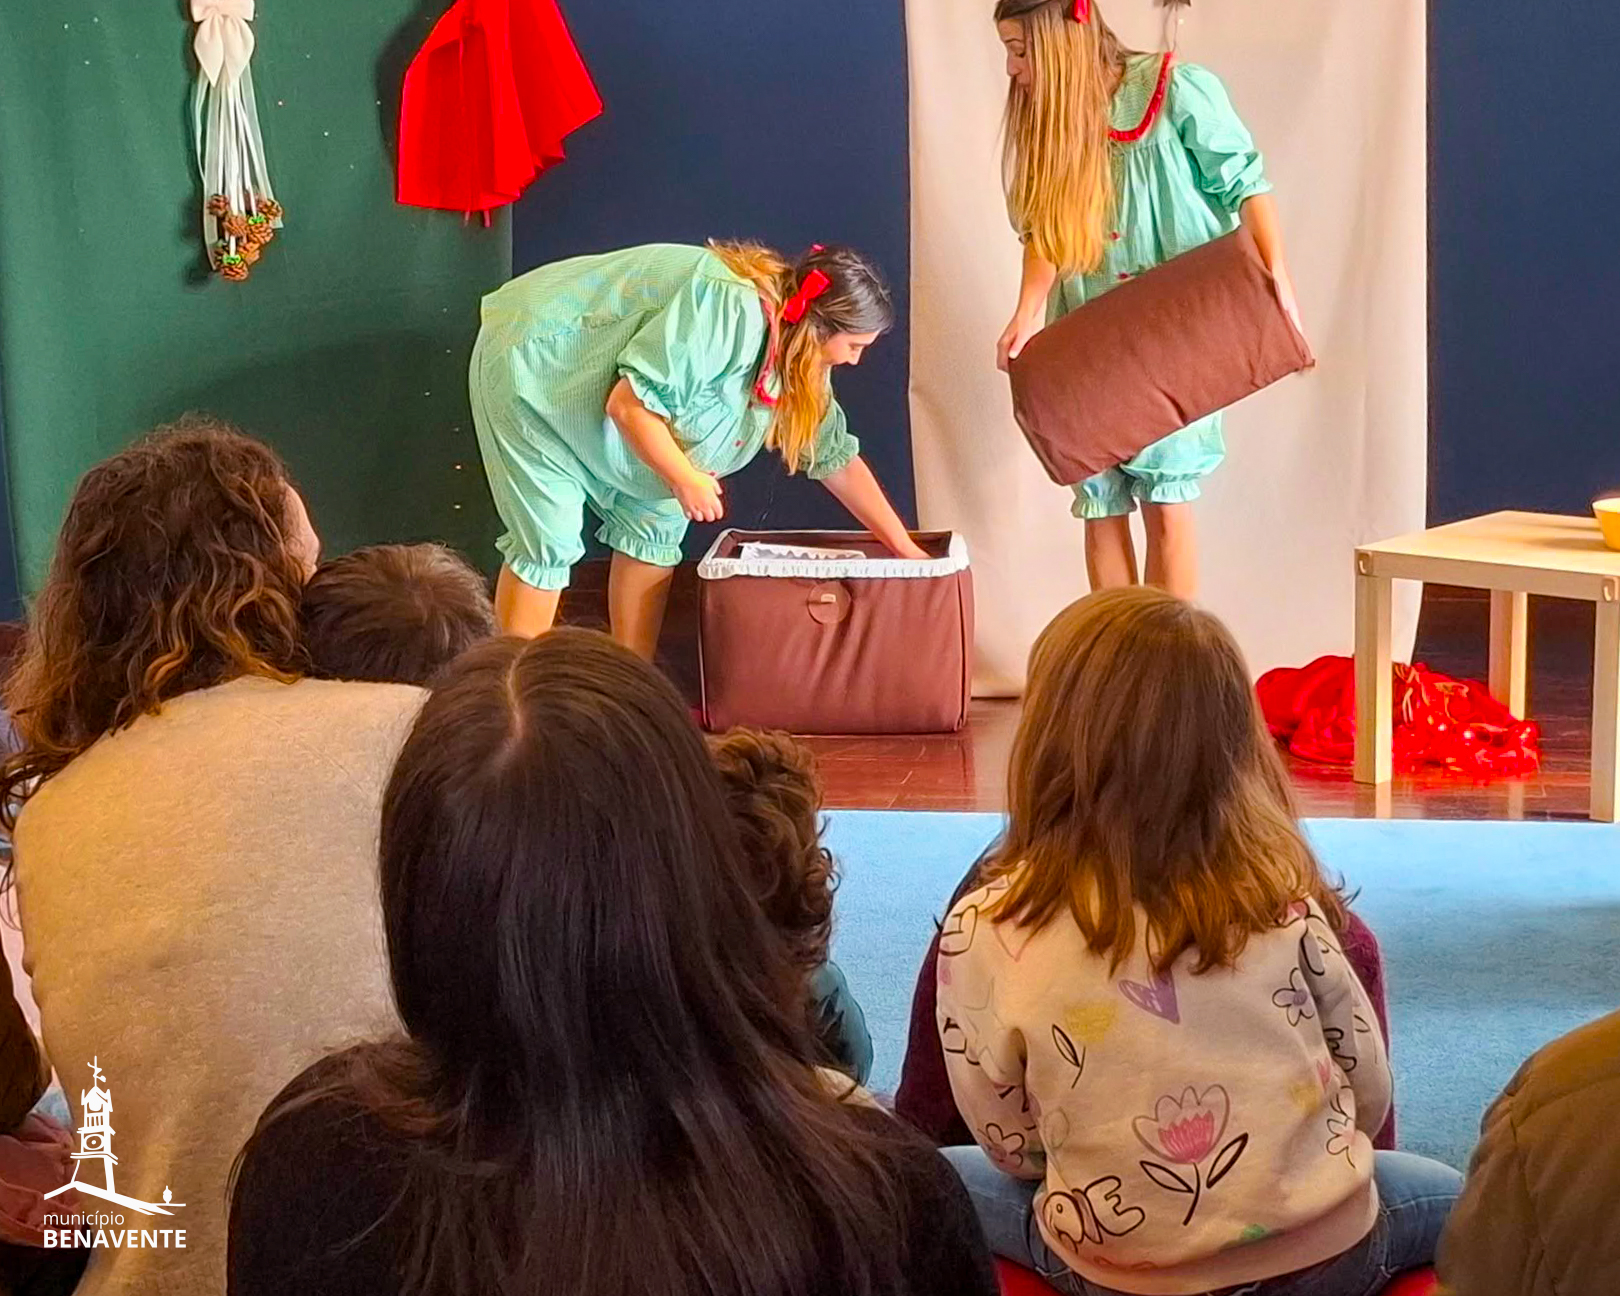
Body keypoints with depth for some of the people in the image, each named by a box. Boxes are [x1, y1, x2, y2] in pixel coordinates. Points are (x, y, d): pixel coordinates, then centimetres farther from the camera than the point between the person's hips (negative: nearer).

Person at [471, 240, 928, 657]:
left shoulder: (796, 356, -4)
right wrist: (686, 480, -21)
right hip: (531, 363, -9)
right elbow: (629, 403, -33)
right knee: (548, 545, -11)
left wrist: (905, 549, 7)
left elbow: (837, 459, 6)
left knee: (656, 522, 5)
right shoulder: (729, 310, -34)